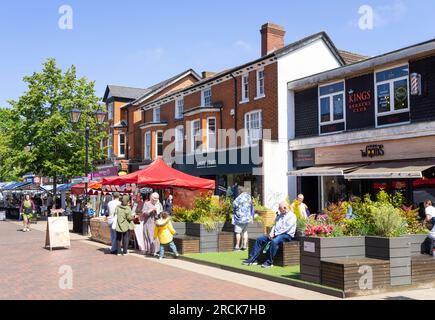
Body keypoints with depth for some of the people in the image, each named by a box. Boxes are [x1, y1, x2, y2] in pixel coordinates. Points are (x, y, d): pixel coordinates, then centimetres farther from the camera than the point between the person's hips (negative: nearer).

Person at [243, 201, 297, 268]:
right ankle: (253, 259, -6)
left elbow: (286, 228, -16)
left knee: (274, 241, -38)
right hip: (276, 234, 9)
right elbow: (275, 225, 19)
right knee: (260, 239, -3)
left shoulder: (292, 216, -6)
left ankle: (269, 262, -30)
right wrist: (272, 232, -1)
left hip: (287, 235, -9)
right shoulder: (280, 216, 21)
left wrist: (275, 234, -15)